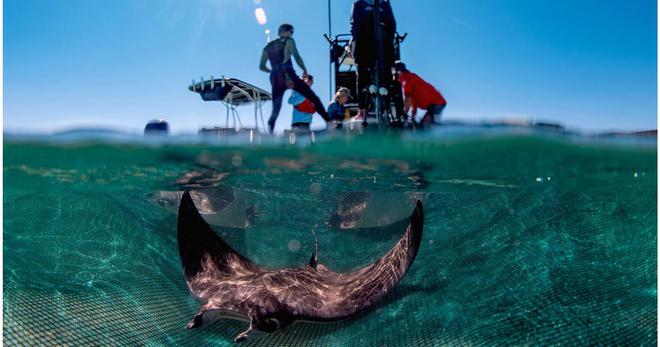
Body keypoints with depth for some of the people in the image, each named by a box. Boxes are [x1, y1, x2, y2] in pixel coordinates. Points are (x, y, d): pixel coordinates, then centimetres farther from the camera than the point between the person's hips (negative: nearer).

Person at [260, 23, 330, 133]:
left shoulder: (267, 47, 23)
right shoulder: (289, 41, 10)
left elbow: (261, 67, 21)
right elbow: (297, 57, -4)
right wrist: (305, 70, 7)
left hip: (275, 80, 5)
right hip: (289, 76, -5)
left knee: (275, 110, 13)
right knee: (314, 98, -4)